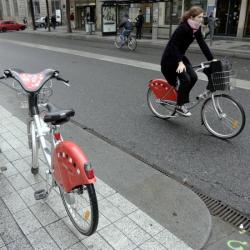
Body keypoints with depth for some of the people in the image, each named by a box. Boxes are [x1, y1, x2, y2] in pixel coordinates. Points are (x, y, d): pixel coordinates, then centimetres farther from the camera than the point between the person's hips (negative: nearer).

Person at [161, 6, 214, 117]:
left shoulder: (196, 29, -1)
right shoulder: (183, 27, -24)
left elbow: (202, 44, -1)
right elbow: (174, 45, -28)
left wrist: (212, 60, -7)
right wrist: (180, 62, -37)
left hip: (180, 56, 8)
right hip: (170, 57, -7)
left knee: (193, 77, -7)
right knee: (185, 79, -16)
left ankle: (182, 99, 12)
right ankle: (179, 106, -3)